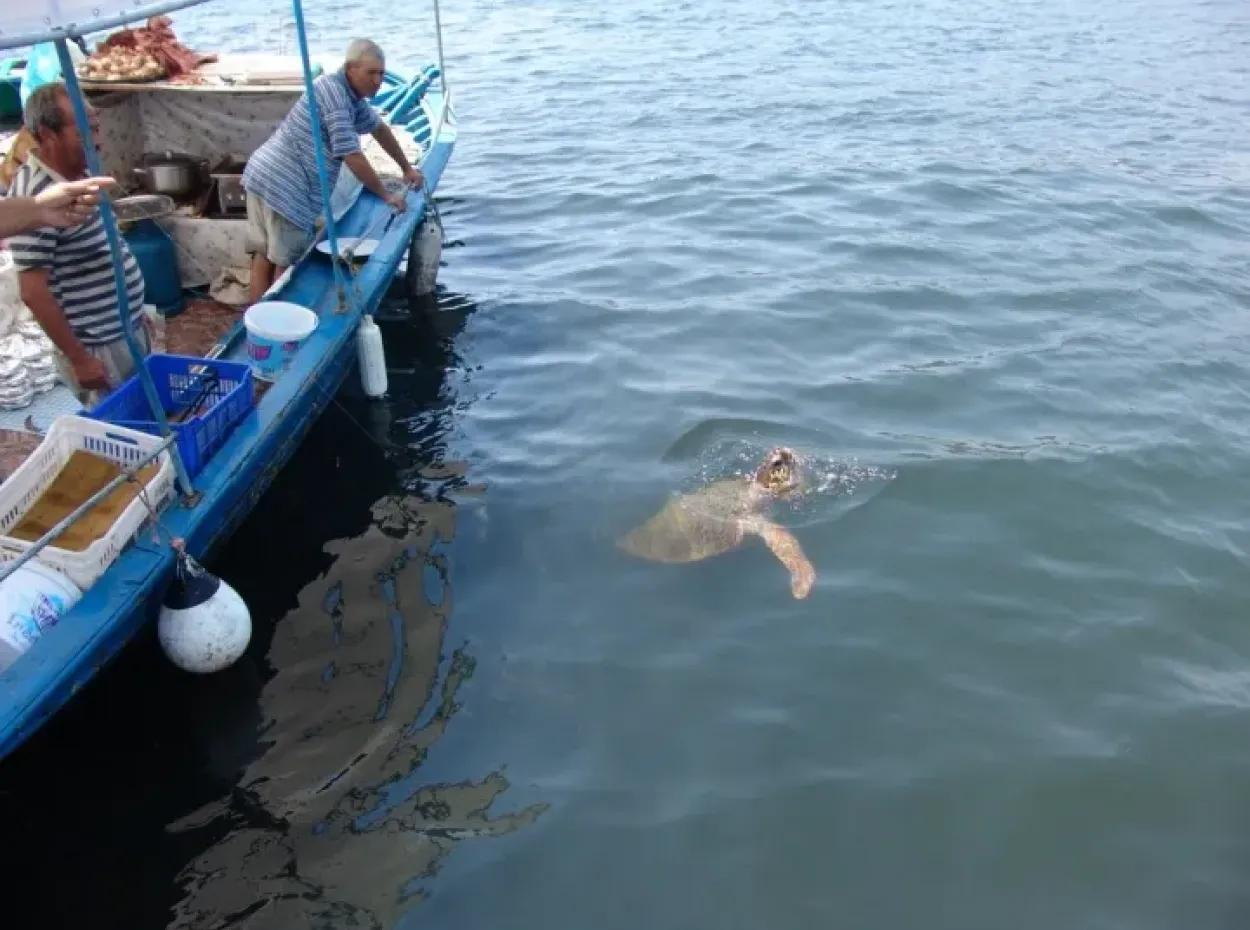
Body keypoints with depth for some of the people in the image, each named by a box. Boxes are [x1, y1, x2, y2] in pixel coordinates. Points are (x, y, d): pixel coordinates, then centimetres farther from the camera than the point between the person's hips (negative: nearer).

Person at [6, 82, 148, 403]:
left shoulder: (77, 175, 4)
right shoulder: (37, 199, -24)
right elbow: (33, 292, -24)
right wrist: (80, 360, -22)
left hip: (128, 329, 9)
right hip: (99, 348, -9)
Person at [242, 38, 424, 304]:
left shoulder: (351, 93, 13)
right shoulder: (334, 93, -17)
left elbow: (379, 128, 29)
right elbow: (352, 157, -18)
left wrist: (407, 168, 31)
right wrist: (386, 195, -9)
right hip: (283, 187, -9)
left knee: (264, 257, 12)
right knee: (286, 265, -2)